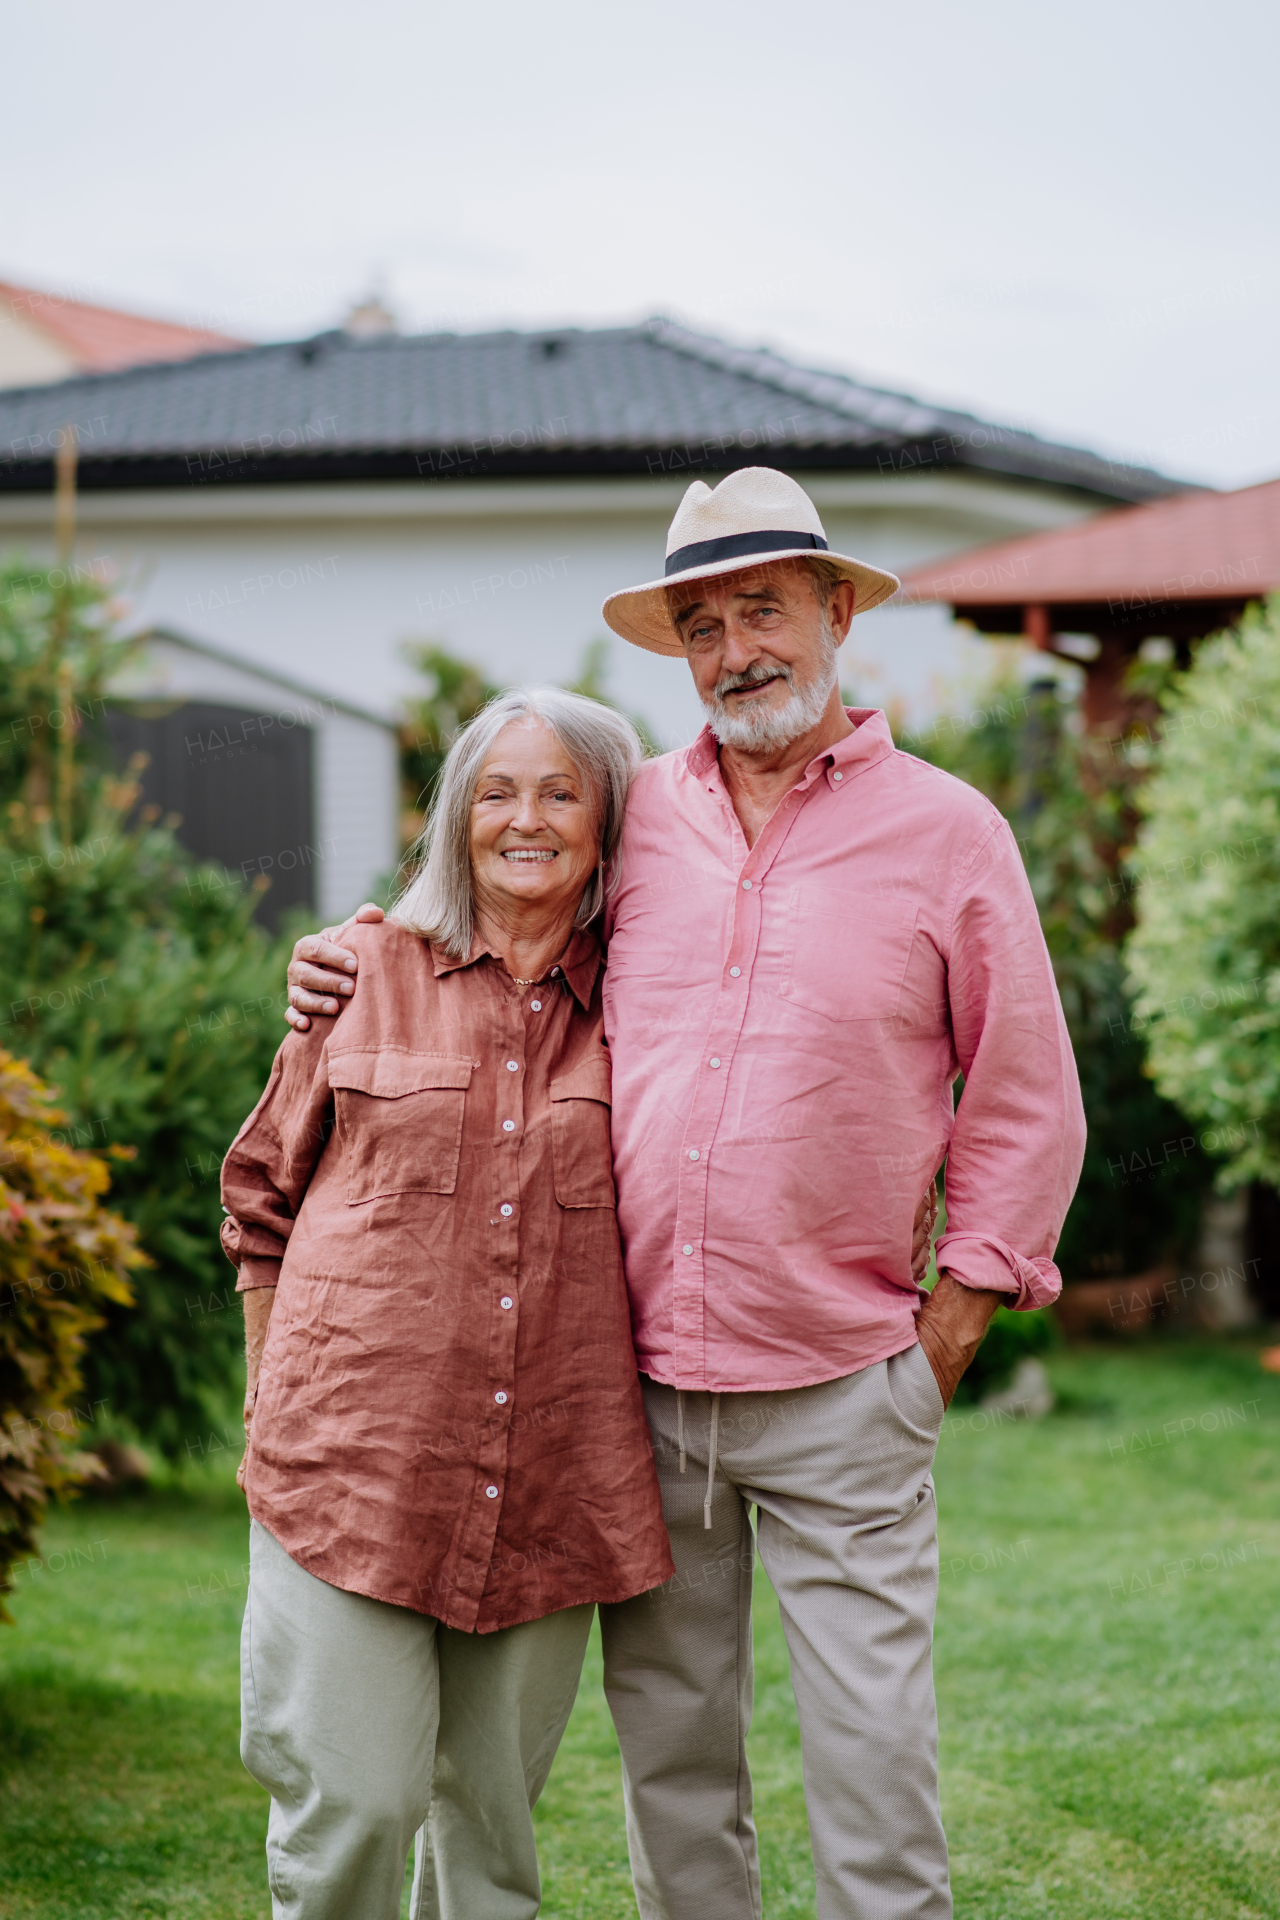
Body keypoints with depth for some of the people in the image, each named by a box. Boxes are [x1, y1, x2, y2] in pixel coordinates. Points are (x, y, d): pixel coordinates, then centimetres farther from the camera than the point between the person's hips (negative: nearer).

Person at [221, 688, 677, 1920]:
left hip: (550, 1486, 1)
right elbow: (262, 1192, 14)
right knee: (350, 1809, -7)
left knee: (491, 1814, 9)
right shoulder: (369, 974, 6)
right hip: (356, 1462, -1)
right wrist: (275, 1405, 12)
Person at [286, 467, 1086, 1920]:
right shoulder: (631, 816, 8)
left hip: (839, 1392, -3)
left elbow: (1026, 1106, 4)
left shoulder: (946, 832, 1)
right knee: (666, 1750, 10)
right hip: (640, 1382, 3)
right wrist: (358, 972, 6)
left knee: (872, 1752, -4)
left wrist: (944, 1337, -1)